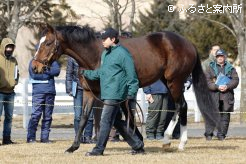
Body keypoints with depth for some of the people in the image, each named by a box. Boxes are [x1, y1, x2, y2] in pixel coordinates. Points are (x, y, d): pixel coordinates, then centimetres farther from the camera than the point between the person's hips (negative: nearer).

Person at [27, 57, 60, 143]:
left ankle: (45, 137, 10)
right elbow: (34, 75, -9)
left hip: (50, 91, 4)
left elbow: (57, 71, -2)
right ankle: (31, 137, -9)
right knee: (36, 114, -11)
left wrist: (46, 70, -13)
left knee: (48, 116, 5)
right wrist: (49, 74, -4)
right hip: (38, 91, -4)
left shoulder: (52, 61, 14)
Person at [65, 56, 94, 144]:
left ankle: (88, 136, 10)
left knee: (89, 115, 2)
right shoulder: (72, 58, 2)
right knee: (78, 115, -1)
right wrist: (69, 89, 0)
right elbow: (69, 74, 5)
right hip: (78, 89, -1)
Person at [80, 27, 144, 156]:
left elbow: (131, 75, -12)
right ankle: (137, 145, 20)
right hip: (107, 93, 10)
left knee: (105, 121, -6)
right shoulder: (105, 53, 16)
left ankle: (99, 149, 0)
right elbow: (101, 72, 26)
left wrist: (131, 94, -15)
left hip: (115, 94, -10)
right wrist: (86, 73, 16)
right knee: (117, 121, 13)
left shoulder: (122, 53, -12)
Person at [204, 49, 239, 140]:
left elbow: (236, 80, 4)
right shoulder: (210, 68, 9)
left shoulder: (230, 68, 13)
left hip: (227, 96, 2)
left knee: (225, 116, 3)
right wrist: (217, 87, -16)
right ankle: (208, 134, -2)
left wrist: (227, 86, -13)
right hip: (214, 95, -2)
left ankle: (221, 134, 10)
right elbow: (207, 81, -2)